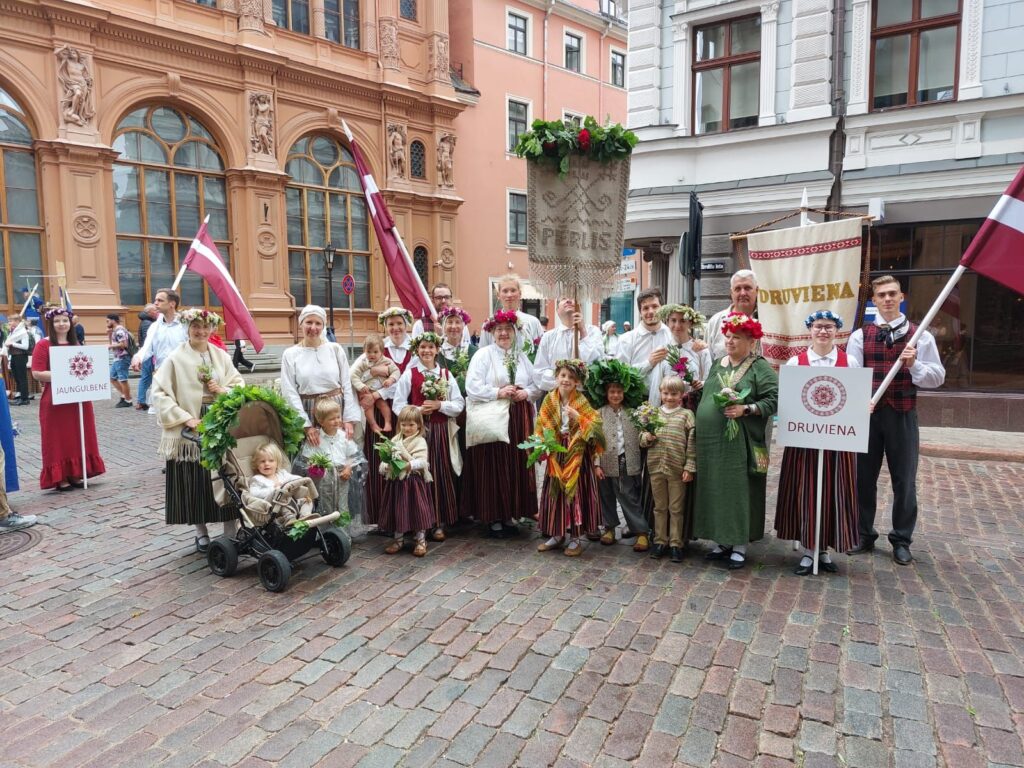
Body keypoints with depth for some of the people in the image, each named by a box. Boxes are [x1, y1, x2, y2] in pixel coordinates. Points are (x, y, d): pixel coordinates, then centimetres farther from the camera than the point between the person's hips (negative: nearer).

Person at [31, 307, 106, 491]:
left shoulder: (76, 344, 12)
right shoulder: (43, 345, -5)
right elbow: (37, 373, -11)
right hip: (55, 401, -6)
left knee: (78, 437, 9)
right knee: (58, 440, 1)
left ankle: (75, 474, 18)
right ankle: (60, 478, 7)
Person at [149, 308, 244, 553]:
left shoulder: (221, 356, 9)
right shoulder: (175, 359, -4)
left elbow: (239, 385, 13)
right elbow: (159, 394, -8)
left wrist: (223, 391, -8)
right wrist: (186, 418, -16)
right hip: (189, 431, -3)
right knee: (194, 483, 4)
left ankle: (231, 533, 12)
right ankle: (201, 532, 21)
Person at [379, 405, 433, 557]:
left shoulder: (420, 442, -7)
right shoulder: (395, 440, 10)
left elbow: (422, 461, -18)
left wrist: (410, 465, -33)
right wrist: (386, 466, -12)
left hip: (414, 481, -5)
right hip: (397, 481, 5)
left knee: (417, 510, 0)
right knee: (397, 511, 12)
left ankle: (421, 540, 13)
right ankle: (398, 539, 27)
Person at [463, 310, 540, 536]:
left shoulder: (522, 356, 14)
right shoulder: (483, 355, 0)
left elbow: (537, 384, 11)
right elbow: (472, 386, -11)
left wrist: (526, 393, -8)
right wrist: (498, 393, -16)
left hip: (519, 419, 5)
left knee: (516, 466, 6)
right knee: (493, 466, -2)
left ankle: (510, 515, 17)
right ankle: (493, 518, 8)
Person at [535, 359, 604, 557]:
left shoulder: (582, 402, -7)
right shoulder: (549, 400, 1)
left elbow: (596, 424, -14)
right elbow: (541, 428, 5)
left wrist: (579, 418, -26)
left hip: (576, 455, -3)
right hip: (556, 454, 3)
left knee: (575, 492, 1)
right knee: (555, 492, 9)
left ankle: (574, 538, 13)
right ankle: (557, 535, 22)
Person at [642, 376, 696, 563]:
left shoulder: (686, 414, -3)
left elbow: (691, 443, -5)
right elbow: (642, 438, 10)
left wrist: (689, 467, -9)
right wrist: (647, 437, -13)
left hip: (677, 470, -3)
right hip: (656, 467, 3)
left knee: (677, 509, 8)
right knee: (659, 507, 14)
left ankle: (676, 544, 18)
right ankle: (660, 541, 25)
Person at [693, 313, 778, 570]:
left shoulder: (760, 367, -4)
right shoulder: (717, 365, 17)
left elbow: (773, 401, -11)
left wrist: (745, 409, -21)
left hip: (739, 443, -6)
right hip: (709, 440, 6)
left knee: (738, 492, 0)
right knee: (714, 491, 9)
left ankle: (740, 547, 12)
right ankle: (721, 542, 22)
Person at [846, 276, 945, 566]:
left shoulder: (920, 336, 2)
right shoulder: (860, 336, 2)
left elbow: (937, 378, 0)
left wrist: (913, 364, -17)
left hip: (902, 414, 0)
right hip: (867, 413, 1)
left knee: (904, 479, 7)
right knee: (863, 477, 9)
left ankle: (901, 540, 23)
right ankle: (864, 535, 25)